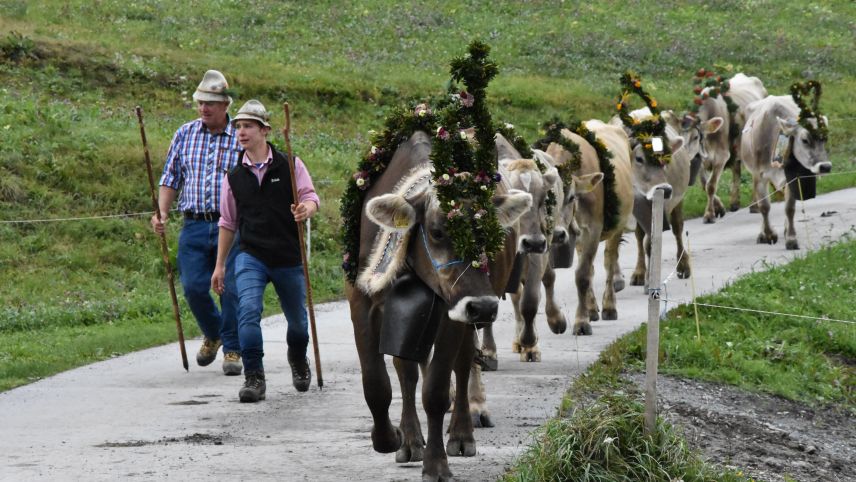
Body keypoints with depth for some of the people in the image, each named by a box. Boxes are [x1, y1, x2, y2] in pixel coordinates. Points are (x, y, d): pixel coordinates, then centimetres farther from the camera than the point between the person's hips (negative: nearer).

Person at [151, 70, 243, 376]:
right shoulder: (185, 135, 10)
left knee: (231, 287, -6)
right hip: (194, 225, 2)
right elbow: (171, 178, 14)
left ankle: (232, 349, 8)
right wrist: (162, 213, 0)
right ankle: (212, 334, 25)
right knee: (194, 286, -4)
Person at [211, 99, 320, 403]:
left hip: (289, 259, 0)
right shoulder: (234, 177, 5)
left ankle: (298, 358, 46)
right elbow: (227, 223, 14)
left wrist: (306, 209, -29)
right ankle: (253, 378, -19)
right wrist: (220, 265, 14)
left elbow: (311, 198, -4)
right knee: (248, 310, -23)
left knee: (297, 321, 14)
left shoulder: (289, 166, -1)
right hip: (250, 256, 0)